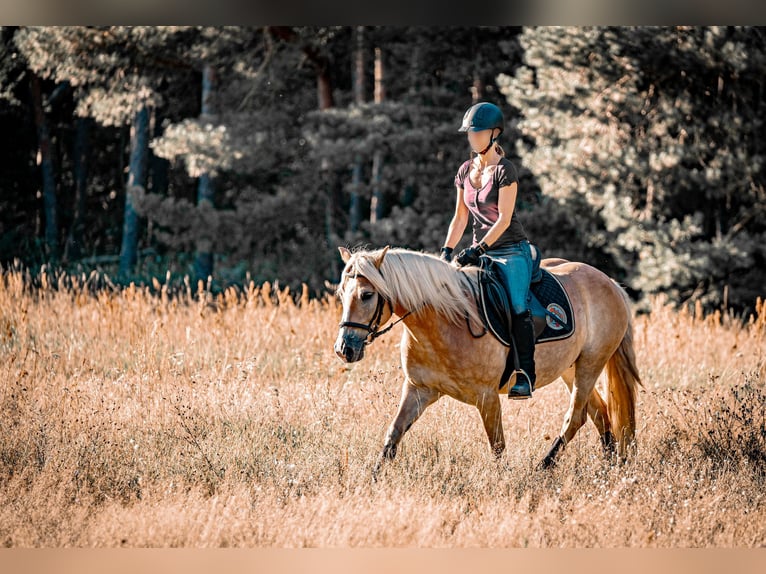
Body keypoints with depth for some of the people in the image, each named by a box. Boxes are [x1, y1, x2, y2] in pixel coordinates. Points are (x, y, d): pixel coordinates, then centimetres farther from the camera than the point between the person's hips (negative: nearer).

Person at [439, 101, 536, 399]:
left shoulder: (504, 170, -10)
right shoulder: (466, 171, 10)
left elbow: (504, 219, -16)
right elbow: (460, 217, 14)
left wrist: (478, 249, -23)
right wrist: (447, 251, 2)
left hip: (511, 251, -7)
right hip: (481, 252, 7)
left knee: (517, 307, -19)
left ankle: (525, 377, -21)